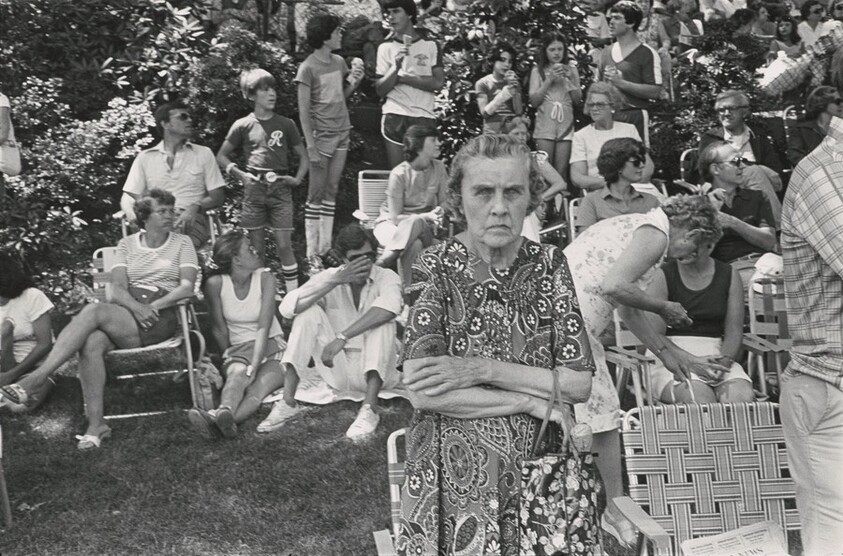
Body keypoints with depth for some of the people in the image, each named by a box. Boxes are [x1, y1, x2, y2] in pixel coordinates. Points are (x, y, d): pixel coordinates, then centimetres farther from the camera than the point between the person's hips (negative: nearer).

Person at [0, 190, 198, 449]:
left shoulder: (182, 243, 10)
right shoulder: (127, 244, 17)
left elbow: (187, 287, -2)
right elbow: (118, 288, 5)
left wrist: (152, 307, -16)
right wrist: (135, 306, -17)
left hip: (161, 316, -3)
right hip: (126, 311, 3)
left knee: (93, 310, -30)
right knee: (91, 343, -33)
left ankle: (37, 378, -32)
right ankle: (96, 423, -30)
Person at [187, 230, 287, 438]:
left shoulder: (265, 278, -10)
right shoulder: (216, 283, -9)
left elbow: (263, 328, -17)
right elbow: (219, 329, 0)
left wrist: (253, 368, -27)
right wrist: (229, 358, 1)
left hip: (271, 346, -1)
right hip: (238, 349, 1)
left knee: (258, 388, -33)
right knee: (237, 374, -35)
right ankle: (225, 412, -67)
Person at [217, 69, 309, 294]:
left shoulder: (285, 124, 8)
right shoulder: (243, 126, 5)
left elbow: (304, 156, 15)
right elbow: (221, 156, 13)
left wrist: (298, 178, 0)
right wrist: (240, 174, -1)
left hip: (280, 188, 0)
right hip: (254, 189, 0)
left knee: (284, 244, -4)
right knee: (256, 248, 4)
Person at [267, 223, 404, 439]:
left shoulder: (386, 278, -9)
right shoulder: (329, 277, -2)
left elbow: (390, 307, -35)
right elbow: (287, 308, -20)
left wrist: (342, 337, -43)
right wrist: (336, 281, -26)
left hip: (375, 370, -2)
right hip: (338, 371, 2)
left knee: (381, 321, -27)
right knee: (309, 311, -16)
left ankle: (370, 409, -35)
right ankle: (287, 402, -21)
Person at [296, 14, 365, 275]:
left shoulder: (339, 62, 7)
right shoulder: (308, 68, -11)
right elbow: (304, 110, -11)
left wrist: (353, 81, -1)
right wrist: (311, 146, -16)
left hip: (342, 133, 6)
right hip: (322, 135, -6)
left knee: (331, 191, 9)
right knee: (316, 194, -1)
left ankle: (326, 247, 16)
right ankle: (312, 254, 4)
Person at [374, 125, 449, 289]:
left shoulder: (439, 168, -5)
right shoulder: (399, 174, -18)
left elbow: (444, 202, 5)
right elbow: (395, 218, -15)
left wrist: (438, 214, -18)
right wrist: (426, 216, -26)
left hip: (423, 224, 3)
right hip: (391, 225, -3)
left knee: (415, 224, -36)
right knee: (415, 245, -37)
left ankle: (383, 262, -26)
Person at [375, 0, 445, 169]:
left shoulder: (431, 45, 6)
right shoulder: (386, 47, 8)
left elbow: (438, 83, -5)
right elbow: (380, 90, 2)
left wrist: (402, 78, -7)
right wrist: (396, 67, -14)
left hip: (424, 117, 0)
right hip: (395, 117, 0)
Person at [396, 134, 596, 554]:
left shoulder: (550, 264, 3)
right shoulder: (435, 268, -3)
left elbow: (579, 384, -2)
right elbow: (423, 392, -13)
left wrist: (482, 369, -11)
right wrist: (532, 402, -10)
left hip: (542, 465, 2)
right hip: (454, 470, -2)